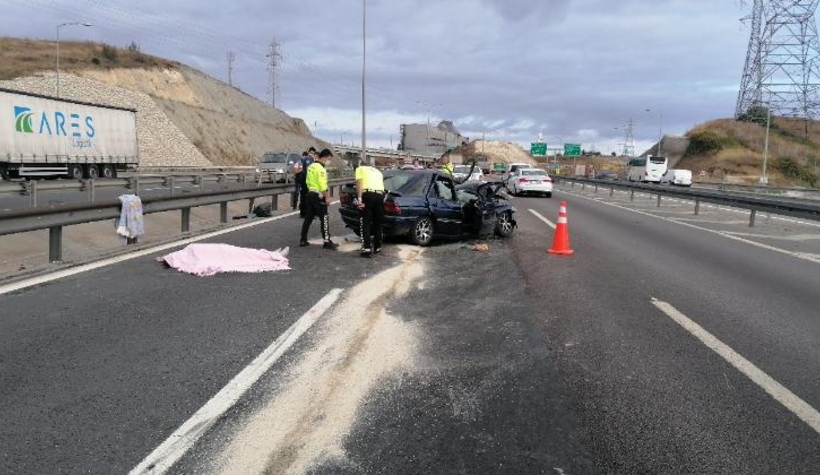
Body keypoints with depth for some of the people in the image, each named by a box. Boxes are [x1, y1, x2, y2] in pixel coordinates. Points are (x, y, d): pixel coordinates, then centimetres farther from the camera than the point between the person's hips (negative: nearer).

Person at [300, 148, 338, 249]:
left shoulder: (311, 166, 14)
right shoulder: (320, 169, -16)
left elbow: (307, 181, 18)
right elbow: (322, 185, -22)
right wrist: (327, 197, -19)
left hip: (310, 194, 9)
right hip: (318, 196, -9)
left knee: (308, 218, 13)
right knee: (324, 219, -6)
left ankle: (303, 240, 16)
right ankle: (327, 242, -6)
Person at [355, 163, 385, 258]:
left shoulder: (360, 168, 18)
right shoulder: (377, 171, 34)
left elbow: (359, 182, 0)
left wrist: (359, 199, -10)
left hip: (368, 194, -4)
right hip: (380, 194, 4)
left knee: (365, 223, 1)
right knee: (378, 223, 16)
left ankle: (366, 248, -8)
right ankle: (377, 247, 23)